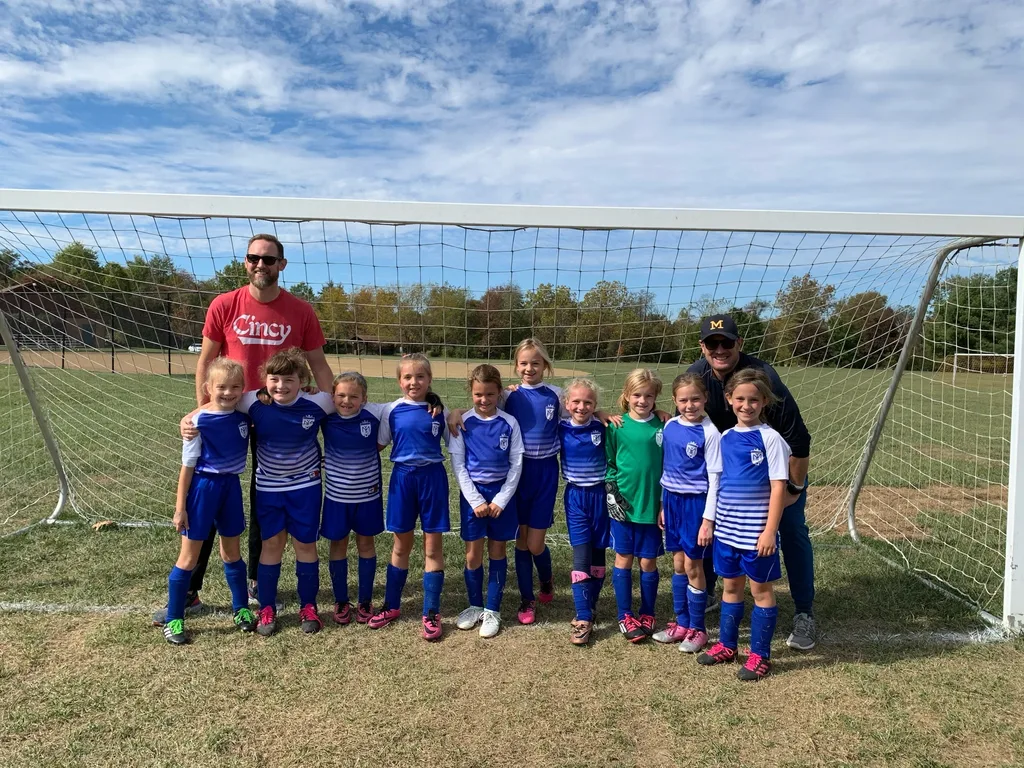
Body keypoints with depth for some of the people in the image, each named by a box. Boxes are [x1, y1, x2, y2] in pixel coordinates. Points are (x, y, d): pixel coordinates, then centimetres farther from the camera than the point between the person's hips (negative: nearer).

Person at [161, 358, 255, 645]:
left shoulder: (244, 415, -3)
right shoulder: (198, 421, -15)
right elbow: (187, 466, -10)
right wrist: (179, 508, -9)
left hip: (231, 487, 4)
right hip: (203, 488, -4)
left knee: (232, 552, 17)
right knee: (189, 557, 5)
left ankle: (241, 608, 32)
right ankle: (173, 620, 19)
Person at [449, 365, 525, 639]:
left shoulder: (509, 424, -5)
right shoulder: (463, 423, -5)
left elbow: (516, 464, -3)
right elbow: (457, 464, -5)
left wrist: (501, 500, -9)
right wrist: (475, 499, -11)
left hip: (502, 493, 0)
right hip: (472, 493, 0)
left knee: (498, 552, 8)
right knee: (473, 554, 6)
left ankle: (493, 611, 21)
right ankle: (475, 606, 26)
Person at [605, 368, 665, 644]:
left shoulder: (662, 426, -1)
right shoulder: (616, 426, -2)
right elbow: (608, 462, 4)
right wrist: (612, 492, -6)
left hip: (652, 505, 0)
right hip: (623, 504, 0)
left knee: (648, 562, 9)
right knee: (623, 559, 9)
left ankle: (647, 615, 26)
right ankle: (625, 616, 21)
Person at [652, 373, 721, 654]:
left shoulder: (709, 433, -13)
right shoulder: (670, 426, 3)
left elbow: (714, 478, -12)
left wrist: (708, 519, -14)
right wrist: (663, 505, 13)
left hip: (696, 503, -5)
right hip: (672, 501, 6)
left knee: (693, 566, 4)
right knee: (678, 563, 14)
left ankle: (697, 629, 20)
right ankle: (681, 623, 28)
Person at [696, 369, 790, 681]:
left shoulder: (770, 438, -10)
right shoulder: (725, 438, 6)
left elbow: (778, 487, -12)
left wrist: (770, 531, -16)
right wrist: (709, 523, 12)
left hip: (756, 532, -5)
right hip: (727, 529, 5)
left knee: (761, 589, 8)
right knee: (730, 586, 17)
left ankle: (760, 655, 21)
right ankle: (726, 645, 31)